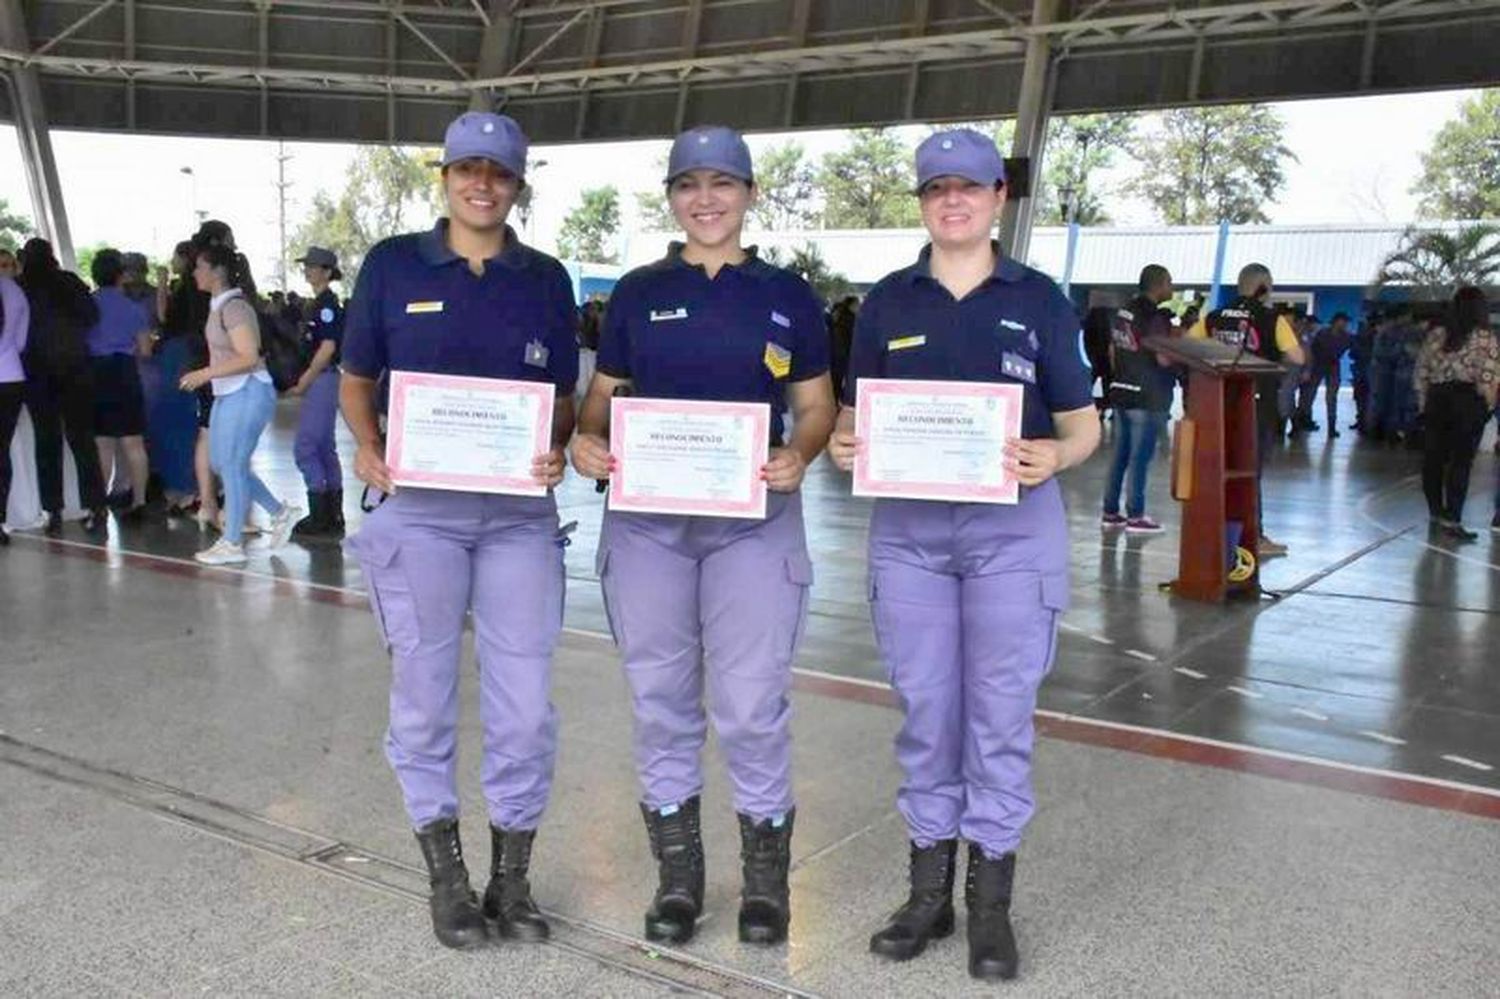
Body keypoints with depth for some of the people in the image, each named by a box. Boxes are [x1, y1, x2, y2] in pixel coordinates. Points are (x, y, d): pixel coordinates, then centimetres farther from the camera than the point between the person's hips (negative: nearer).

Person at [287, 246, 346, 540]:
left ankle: (320, 519, -5)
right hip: (321, 380, 10)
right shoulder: (318, 303, 16)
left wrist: (304, 381, -14)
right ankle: (333, 518, 16)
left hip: (322, 380, -10)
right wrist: (305, 380, 15)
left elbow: (327, 347, -19)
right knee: (325, 449, 11)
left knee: (305, 448, -9)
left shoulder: (327, 304, -13)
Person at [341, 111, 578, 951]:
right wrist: (368, 449, -9)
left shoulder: (547, 279, 7)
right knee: (425, 699, 7)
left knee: (526, 706, 3)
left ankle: (512, 877, 21)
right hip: (419, 509, -1)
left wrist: (558, 451, -9)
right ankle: (447, 879, 24)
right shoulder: (393, 266, 3)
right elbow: (355, 380, 10)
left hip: (520, 512, 1)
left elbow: (564, 396, 11)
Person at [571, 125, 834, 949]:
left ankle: (766, 876, 18)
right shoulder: (637, 293, 9)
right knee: (661, 702, 9)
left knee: (751, 706, -4)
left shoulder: (788, 296, 6)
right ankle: (677, 876, 25)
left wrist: (799, 457, -14)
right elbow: (603, 395, 11)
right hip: (645, 519, 2)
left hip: (754, 518, -2)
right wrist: (587, 441, -11)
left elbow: (816, 406, 7)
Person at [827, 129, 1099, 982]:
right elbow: (856, 413, 12)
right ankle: (929, 892, 24)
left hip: (1013, 527, -2)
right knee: (925, 713, 9)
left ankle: (992, 905, 17)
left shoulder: (1040, 299, 2)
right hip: (908, 527, 2)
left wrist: (1055, 455, -19)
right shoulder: (888, 301, 8)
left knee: (1000, 717, 3)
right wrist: (844, 445, -11)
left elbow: (1084, 422, 3)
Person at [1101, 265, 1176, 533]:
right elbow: (1163, 359, -21)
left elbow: (1113, 351, 17)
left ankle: (1110, 512, 17)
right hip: (1149, 397, -8)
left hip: (1123, 392, 8)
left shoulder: (1123, 312, 9)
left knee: (1121, 454, 12)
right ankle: (1135, 516, 2)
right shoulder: (1157, 317, -16)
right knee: (1140, 456, -2)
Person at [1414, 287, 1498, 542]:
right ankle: (1452, 519, -4)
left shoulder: (1436, 334, 5)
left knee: (1433, 458, 12)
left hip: (1437, 399, 4)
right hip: (1468, 403, -4)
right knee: (1461, 462, -1)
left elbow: (1421, 371, 7)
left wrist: (1424, 402, 14)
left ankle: (1435, 511, 23)